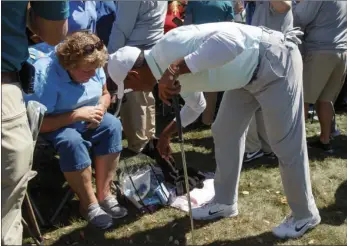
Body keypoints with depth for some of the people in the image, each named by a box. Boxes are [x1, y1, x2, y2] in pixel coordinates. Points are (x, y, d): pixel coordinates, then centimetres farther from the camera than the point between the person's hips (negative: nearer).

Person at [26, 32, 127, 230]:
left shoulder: (93, 67, -11)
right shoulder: (45, 76, -30)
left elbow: (105, 94, 6)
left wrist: (100, 109, -18)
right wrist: (77, 115, -32)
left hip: (85, 120, 6)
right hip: (52, 126, -6)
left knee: (113, 125, -20)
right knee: (71, 141, -36)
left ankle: (104, 193, -14)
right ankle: (89, 203, -17)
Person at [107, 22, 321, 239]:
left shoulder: (170, 47, -26)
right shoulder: (167, 65, 6)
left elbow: (230, 41, -41)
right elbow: (195, 104, 24)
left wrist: (176, 68, -41)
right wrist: (167, 134, 34)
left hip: (274, 60, -10)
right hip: (249, 72, 10)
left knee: (286, 143, -1)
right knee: (224, 133, 13)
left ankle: (305, 215, 19)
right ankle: (224, 202, 29)